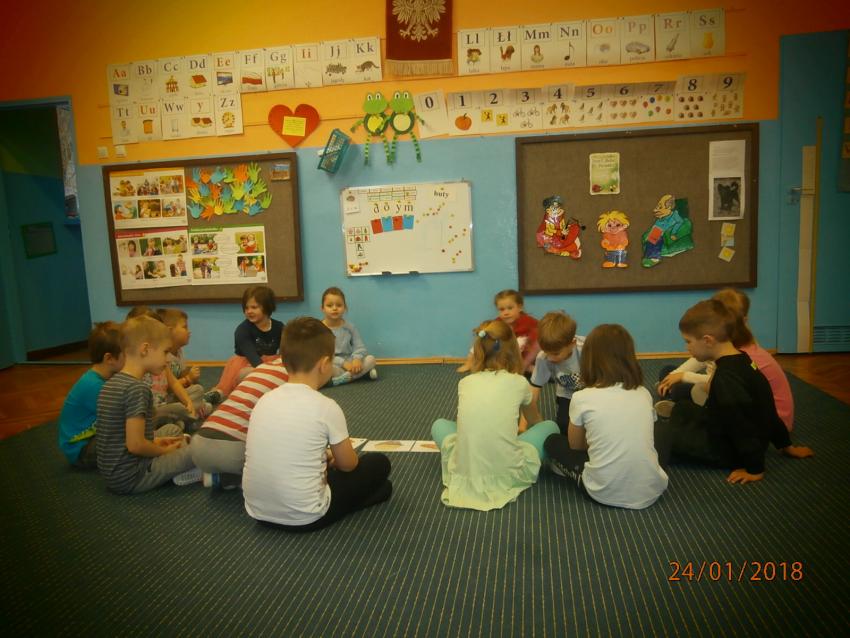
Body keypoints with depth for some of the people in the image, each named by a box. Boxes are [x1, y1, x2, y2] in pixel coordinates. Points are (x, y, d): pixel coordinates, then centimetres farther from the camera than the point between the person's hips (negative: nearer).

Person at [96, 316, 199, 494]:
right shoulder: (137, 388, -23)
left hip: (112, 471, 9)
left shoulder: (112, 383, 6)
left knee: (171, 429, 22)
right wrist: (165, 450, -8)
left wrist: (154, 441, 9)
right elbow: (135, 445, -25)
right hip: (130, 477, -9)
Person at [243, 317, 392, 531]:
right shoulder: (326, 406, -14)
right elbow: (348, 464, 0)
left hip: (258, 511, 6)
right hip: (304, 517, -6)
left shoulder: (265, 400, 1)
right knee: (379, 464, 11)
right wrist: (332, 458, 22)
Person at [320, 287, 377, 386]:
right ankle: (362, 372, -25)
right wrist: (343, 363, -26)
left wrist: (357, 359, -27)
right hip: (332, 365, -3)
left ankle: (342, 378, -30)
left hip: (349, 362, 3)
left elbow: (359, 347, -3)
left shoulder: (349, 327, 3)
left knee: (371, 359, -19)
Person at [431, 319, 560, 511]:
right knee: (550, 427, 22)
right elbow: (535, 422, 25)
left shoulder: (465, 383, 9)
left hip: (464, 473, 2)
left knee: (439, 425, 30)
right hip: (509, 475, -1)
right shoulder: (519, 382, 4)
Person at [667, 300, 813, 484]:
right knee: (681, 408, 16)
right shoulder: (742, 362, 1)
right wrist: (787, 446, 20)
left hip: (730, 449, -10)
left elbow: (743, 425, -28)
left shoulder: (726, 378, -29)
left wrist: (755, 469, -19)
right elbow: (766, 413, 10)